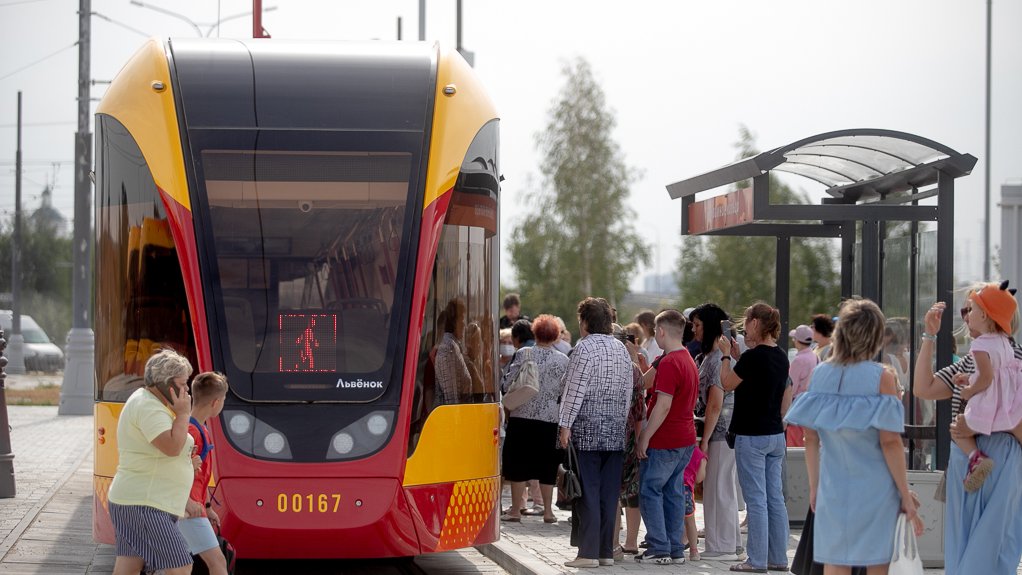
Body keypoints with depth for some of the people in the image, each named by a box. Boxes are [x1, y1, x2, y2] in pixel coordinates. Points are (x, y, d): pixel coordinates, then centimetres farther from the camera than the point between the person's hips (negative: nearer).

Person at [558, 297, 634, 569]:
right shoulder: (621, 349, 12)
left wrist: (566, 425, -10)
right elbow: (628, 391, 15)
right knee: (609, 495, 8)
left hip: (587, 430, -6)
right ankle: (606, 551, 10)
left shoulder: (585, 347, -9)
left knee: (587, 494, -5)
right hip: (615, 431, 6)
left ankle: (588, 553, -7)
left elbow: (575, 390, -13)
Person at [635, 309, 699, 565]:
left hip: (664, 441, -9)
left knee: (649, 491, -1)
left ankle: (659, 549, -4)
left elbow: (663, 405, -22)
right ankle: (676, 550, 12)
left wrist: (644, 438, -17)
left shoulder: (669, 363, -18)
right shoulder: (689, 360, 13)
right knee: (674, 492, 11)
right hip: (685, 438, 9)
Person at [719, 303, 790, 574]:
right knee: (775, 498, 11)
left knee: (756, 500, -4)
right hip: (776, 434, 8)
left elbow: (727, 383, -8)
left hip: (752, 436, -8)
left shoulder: (754, 356, -17)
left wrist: (726, 354, 4)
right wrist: (737, 355, 18)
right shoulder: (781, 356, 8)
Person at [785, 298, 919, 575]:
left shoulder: (820, 374, 2)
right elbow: (890, 442, -12)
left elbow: (811, 438, 5)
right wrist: (905, 496, -6)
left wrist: (814, 486, 15)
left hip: (833, 489, 3)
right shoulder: (882, 377, -10)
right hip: (875, 489, -3)